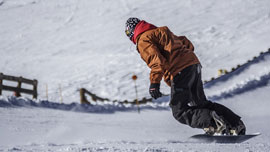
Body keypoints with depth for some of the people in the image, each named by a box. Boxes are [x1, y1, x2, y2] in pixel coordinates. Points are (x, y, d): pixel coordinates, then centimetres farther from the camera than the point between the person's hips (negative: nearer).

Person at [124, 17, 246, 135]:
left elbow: (156, 59, -16)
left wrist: (154, 82, -19)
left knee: (180, 112, -2)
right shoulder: (160, 31, 28)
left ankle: (212, 121, -22)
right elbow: (185, 42, 31)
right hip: (194, 64, 9)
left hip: (180, 72, -9)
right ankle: (236, 124, 10)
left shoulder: (143, 40, 0)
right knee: (201, 103, 19)